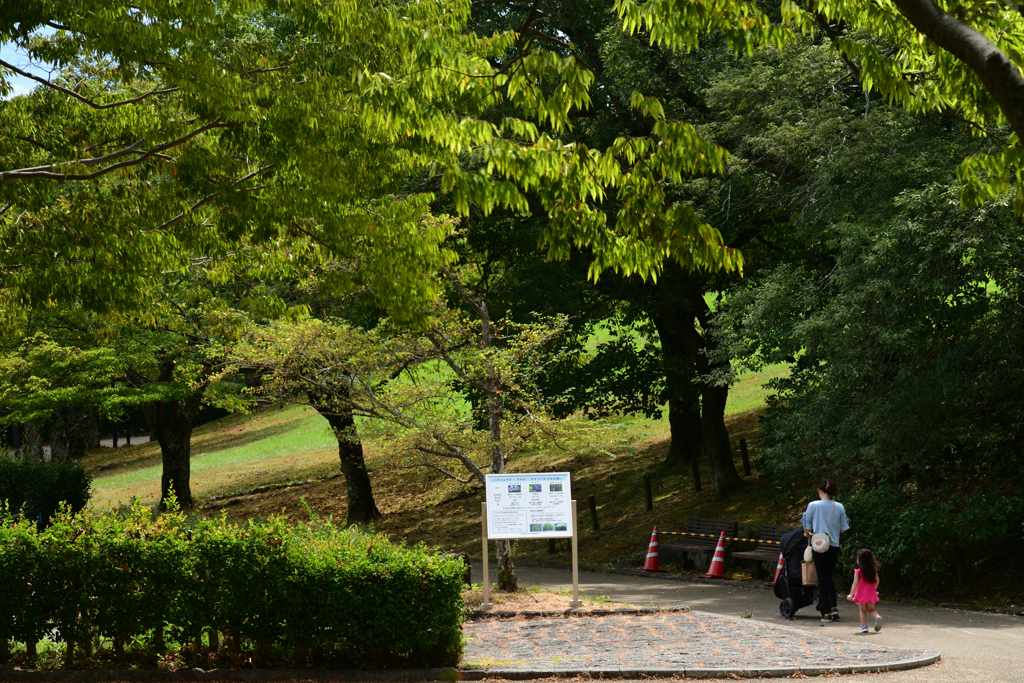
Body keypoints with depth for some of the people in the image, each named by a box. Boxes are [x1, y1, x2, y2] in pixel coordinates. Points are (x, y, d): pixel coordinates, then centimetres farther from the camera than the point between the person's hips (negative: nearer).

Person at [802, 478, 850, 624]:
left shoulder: (813, 505, -8)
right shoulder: (839, 507, -1)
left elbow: (806, 529, -2)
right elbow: (843, 529, 4)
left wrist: (808, 534, 20)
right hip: (834, 546, 3)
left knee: (822, 579, 4)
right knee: (829, 577, 21)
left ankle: (826, 613, 4)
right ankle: (834, 607, 10)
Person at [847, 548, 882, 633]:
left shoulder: (858, 572, -15)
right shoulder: (874, 571, -2)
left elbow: (855, 584, -18)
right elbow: (877, 581, 7)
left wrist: (851, 594, -14)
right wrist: (875, 590, 24)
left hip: (861, 594, -3)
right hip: (871, 594, 3)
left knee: (862, 610, 12)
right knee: (871, 609, 16)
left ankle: (864, 626, 6)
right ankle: (877, 616, -13)